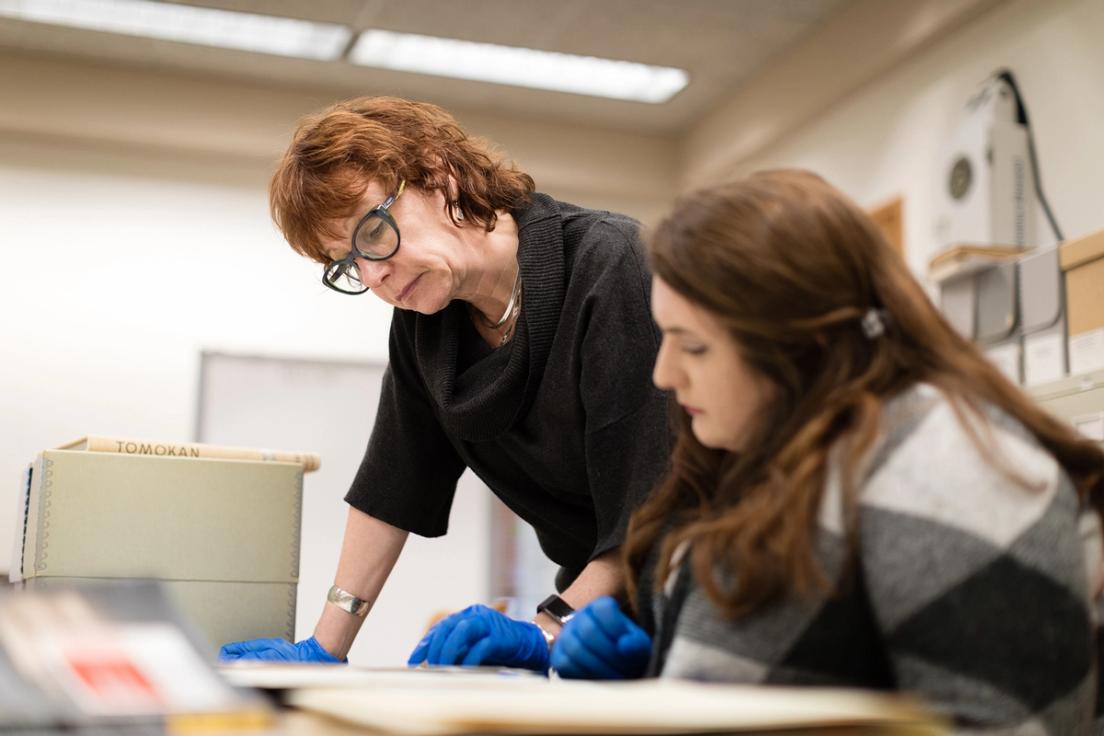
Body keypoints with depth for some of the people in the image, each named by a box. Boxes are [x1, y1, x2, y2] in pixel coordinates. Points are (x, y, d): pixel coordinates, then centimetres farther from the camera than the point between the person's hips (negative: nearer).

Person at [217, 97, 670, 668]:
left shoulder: (615, 273, -20)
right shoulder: (424, 316, 2)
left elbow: (660, 499, -24)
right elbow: (391, 489, 6)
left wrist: (550, 630, -29)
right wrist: (325, 648, 3)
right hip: (592, 590, 7)